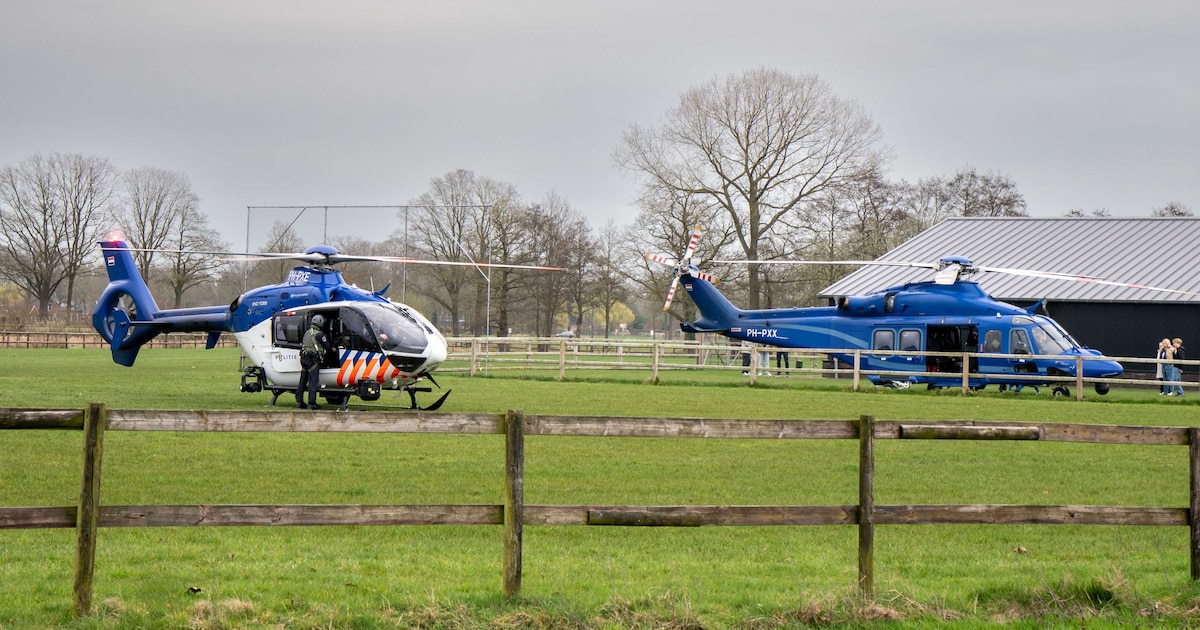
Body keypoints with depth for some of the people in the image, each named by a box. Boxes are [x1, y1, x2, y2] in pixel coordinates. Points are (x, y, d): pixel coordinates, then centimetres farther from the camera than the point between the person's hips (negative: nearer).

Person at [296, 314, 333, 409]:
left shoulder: (307, 332, 15)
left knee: (303, 381, 14)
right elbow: (327, 346, -7)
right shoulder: (319, 334, -11)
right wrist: (332, 349, 15)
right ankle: (311, 403, -9)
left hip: (303, 358, 8)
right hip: (313, 360, -8)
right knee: (313, 381, -6)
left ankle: (299, 401, 17)